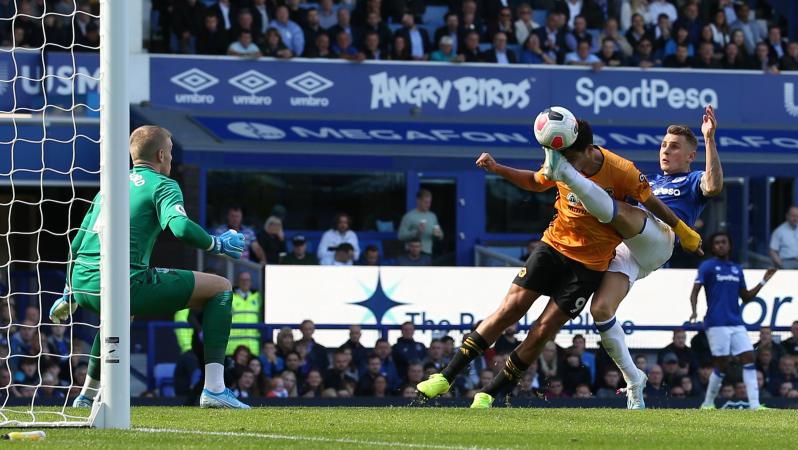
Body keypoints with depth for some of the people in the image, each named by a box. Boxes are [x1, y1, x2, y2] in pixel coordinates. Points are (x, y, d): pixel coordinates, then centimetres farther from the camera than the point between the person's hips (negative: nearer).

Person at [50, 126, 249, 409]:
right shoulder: (162, 185, 3)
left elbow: (77, 244, 30)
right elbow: (180, 227, -18)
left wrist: (69, 294, 39)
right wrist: (216, 245, -1)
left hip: (83, 285, 8)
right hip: (126, 285, -8)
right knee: (221, 287, 4)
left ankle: (88, 395, 40)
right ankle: (214, 388, -7)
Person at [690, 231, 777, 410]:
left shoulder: (737, 269, 16)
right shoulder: (707, 266, 1)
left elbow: (746, 297, 20)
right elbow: (695, 291, -6)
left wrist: (763, 281, 10)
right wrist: (694, 311, -23)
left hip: (736, 322, 5)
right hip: (717, 324, -5)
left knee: (749, 358, -6)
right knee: (721, 365, -6)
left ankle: (754, 405, -10)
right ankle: (708, 403, 10)